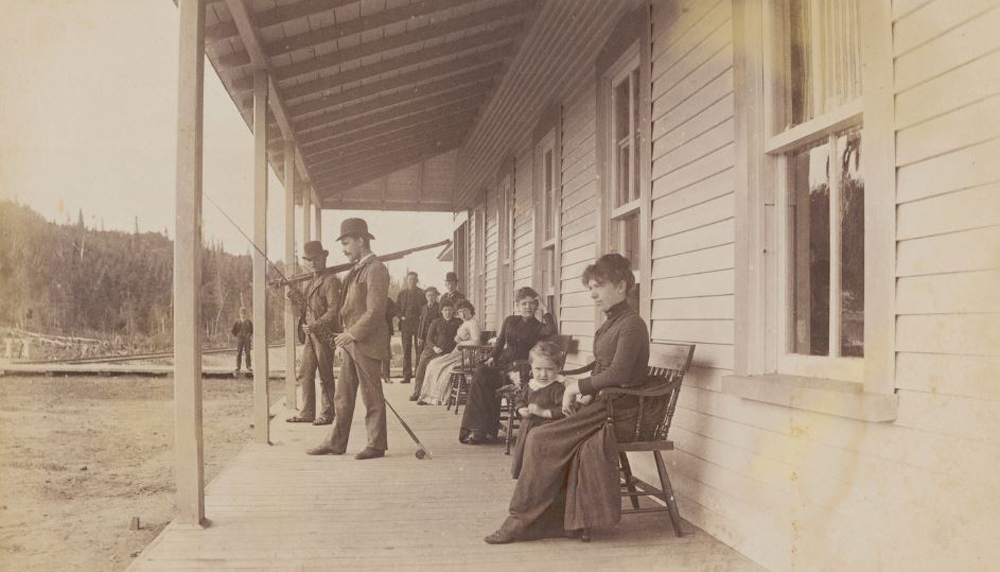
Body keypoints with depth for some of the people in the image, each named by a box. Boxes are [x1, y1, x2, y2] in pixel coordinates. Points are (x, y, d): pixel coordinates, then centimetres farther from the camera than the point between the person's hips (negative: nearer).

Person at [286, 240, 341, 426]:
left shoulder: (330, 280, -12)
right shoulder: (312, 282, 16)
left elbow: (334, 310, -18)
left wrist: (315, 325, -24)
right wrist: (295, 295, 9)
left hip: (324, 334, -8)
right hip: (310, 334, 8)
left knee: (325, 376, 0)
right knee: (304, 374, 9)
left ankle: (326, 414, 9)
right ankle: (307, 412, 17)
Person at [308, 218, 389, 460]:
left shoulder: (375, 270, -13)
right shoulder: (357, 270, 17)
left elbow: (375, 311, -19)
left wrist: (352, 334, -16)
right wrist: (344, 340, 15)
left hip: (367, 345, -9)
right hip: (350, 343, 9)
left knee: (372, 397, 0)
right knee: (342, 397, 12)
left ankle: (376, 445, 8)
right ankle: (336, 443, 18)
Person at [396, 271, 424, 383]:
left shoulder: (421, 293, 6)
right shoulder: (402, 293, 12)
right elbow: (397, 308, 12)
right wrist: (401, 317, -2)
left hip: (418, 322, -1)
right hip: (405, 323, 2)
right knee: (406, 350, 0)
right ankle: (407, 375, 1)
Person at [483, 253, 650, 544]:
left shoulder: (631, 325, -11)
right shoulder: (609, 325, 19)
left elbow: (618, 375, -20)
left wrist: (579, 387, -10)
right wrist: (584, 393, 2)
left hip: (617, 411, -9)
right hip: (601, 405, 9)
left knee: (540, 440, -16)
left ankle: (522, 519, -6)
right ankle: (553, 518, -7)